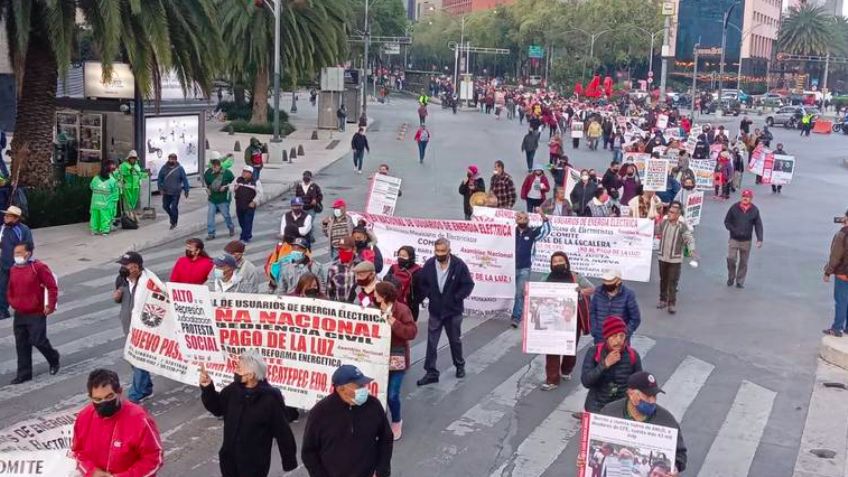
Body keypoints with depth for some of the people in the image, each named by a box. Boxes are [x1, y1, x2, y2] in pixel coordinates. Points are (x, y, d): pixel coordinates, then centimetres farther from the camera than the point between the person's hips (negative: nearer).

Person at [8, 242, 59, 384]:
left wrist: (50, 306, -13)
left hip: (36, 314, -6)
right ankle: (24, 373, 16)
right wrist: (12, 302, 9)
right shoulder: (13, 270, 7)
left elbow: (52, 287, -12)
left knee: (38, 341, -7)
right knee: (21, 345, 8)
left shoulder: (39, 267, -13)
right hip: (19, 315, 6)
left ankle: (54, 359, 22)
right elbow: (10, 289, 21)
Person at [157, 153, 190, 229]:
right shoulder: (164, 168, 1)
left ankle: (174, 223, 14)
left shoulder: (180, 168, -5)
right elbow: (160, 179, 9)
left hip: (175, 193, -4)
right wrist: (160, 188, 2)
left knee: (174, 207, -2)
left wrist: (186, 190, -3)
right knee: (165, 206, 12)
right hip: (166, 192, 4)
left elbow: (185, 180, -2)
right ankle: (172, 217, 38)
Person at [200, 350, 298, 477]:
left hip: (255, 463, -6)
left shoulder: (270, 398, -23)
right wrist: (207, 388, -7)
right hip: (229, 458, 6)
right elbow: (217, 408, 10)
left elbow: (282, 431, -16)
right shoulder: (234, 389, -6)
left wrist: (289, 460, -10)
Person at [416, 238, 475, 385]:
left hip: (453, 310, -2)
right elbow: (423, 284, 5)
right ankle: (431, 373, 8)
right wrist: (428, 295, -9)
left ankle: (460, 366, 37)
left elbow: (468, 284, -10)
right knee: (431, 343, 1)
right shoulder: (429, 264, -7)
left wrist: (456, 298, -15)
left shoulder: (459, 265, -15)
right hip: (435, 310, 2)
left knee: (455, 340, 16)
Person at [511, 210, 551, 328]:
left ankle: (516, 317, -8)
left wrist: (544, 217, -21)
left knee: (520, 293, -8)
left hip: (525, 268, -2)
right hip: (512, 267, 2)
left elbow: (546, 230, -9)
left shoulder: (532, 232, 1)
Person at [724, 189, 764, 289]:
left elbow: (758, 225, 1)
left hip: (746, 240, 1)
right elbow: (727, 221, 2)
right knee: (731, 258, -10)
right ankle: (731, 277, 13)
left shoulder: (754, 210, -2)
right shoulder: (734, 208, -5)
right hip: (734, 239, -1)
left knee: (743, 262, 8)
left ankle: (740, 281, 20)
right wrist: (733, 230, -14)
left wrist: (759, 239, -8)